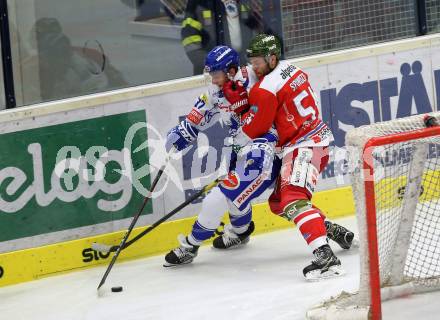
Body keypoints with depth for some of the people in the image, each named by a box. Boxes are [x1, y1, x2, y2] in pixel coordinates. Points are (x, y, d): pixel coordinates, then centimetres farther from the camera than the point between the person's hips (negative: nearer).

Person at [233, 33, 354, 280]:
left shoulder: (267, 88, -17)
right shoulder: (291, 70, 11)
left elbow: (256, 127, -5)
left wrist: (238, 140, 13)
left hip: (304, 146, -10)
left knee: (293, 200, -26)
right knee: (279, 202, 20)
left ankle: (326, 257, -43)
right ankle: (334, 231, 25)